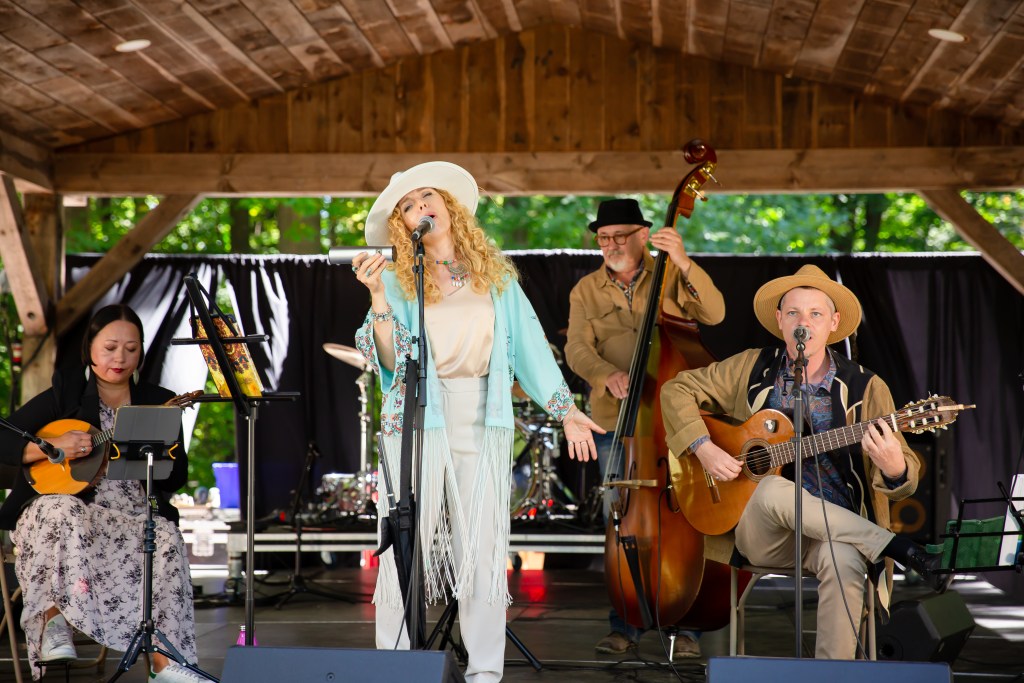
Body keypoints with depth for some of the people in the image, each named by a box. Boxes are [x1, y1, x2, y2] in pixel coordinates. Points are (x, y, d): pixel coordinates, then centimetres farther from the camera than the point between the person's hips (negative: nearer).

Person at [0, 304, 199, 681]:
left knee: (167, 539, -29)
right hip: (61, 503, -2)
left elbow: (176, 479, 9)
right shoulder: (65, 393, 5)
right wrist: (52, 447, -17)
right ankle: (54, 620, -36)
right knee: (63, 511, -38)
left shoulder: (157, 402, 12)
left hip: (130, 517, 2)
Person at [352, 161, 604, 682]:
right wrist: (377, 298, -18)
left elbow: (529, 342, 9)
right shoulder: (398, 280, 5)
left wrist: (564, 409, 5)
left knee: (483, 546, 1)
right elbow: (390, 359, -6)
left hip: (482, 419, 1)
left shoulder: (496, 275, 11)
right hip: (417, 419, -1)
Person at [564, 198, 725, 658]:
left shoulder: (670, 278, 3)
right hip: (616, 425, 2)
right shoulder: (586, 292, 8)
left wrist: (683, 263, -26)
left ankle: (683, 625, 5)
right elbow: (577, 349, -6)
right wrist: (608, 375, -27)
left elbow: (714, 313, -13)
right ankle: (625, 625, 15)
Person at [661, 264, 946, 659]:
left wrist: (894, 468, -30)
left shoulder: (865, 388, 1)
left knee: (843, 561, -38)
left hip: (839, 530, -1)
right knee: (773, 489, -34)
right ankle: (902, 551, -27)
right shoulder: (752, 369, 7)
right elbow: (677, 390, 13)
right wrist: (702, 447, -4)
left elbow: (904, 481, -4)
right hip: (761, 535, 2)